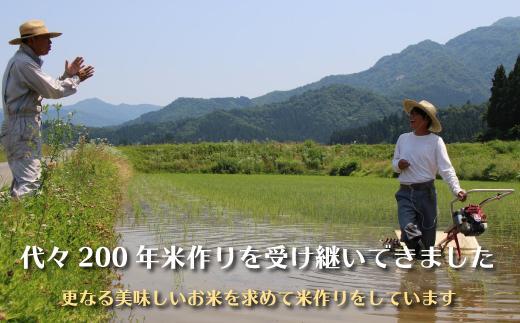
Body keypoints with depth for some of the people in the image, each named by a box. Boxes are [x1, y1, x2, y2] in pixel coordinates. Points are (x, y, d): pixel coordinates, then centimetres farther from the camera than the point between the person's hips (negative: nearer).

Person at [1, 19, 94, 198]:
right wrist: (75, 79, 1)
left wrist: (67, 75, 16)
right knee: (28, 182, -16)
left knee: (21, 179, 12)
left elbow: (46, 90, 23)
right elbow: (53, 90, -14)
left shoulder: (23, 61, 19)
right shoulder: (23, 62, -13)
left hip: (23, 130, 11)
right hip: (23, 129, -11)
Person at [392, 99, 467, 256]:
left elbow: (446, 168, -9)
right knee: (408, 229, -20)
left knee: (427, 235, 4)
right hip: (405, 192, 2)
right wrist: (398, 164, -5)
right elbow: (394, 163, 19)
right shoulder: (403, 138, 10)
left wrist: (457, 189, -24)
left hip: (426, 191, -2)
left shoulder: (435, 141, -3)